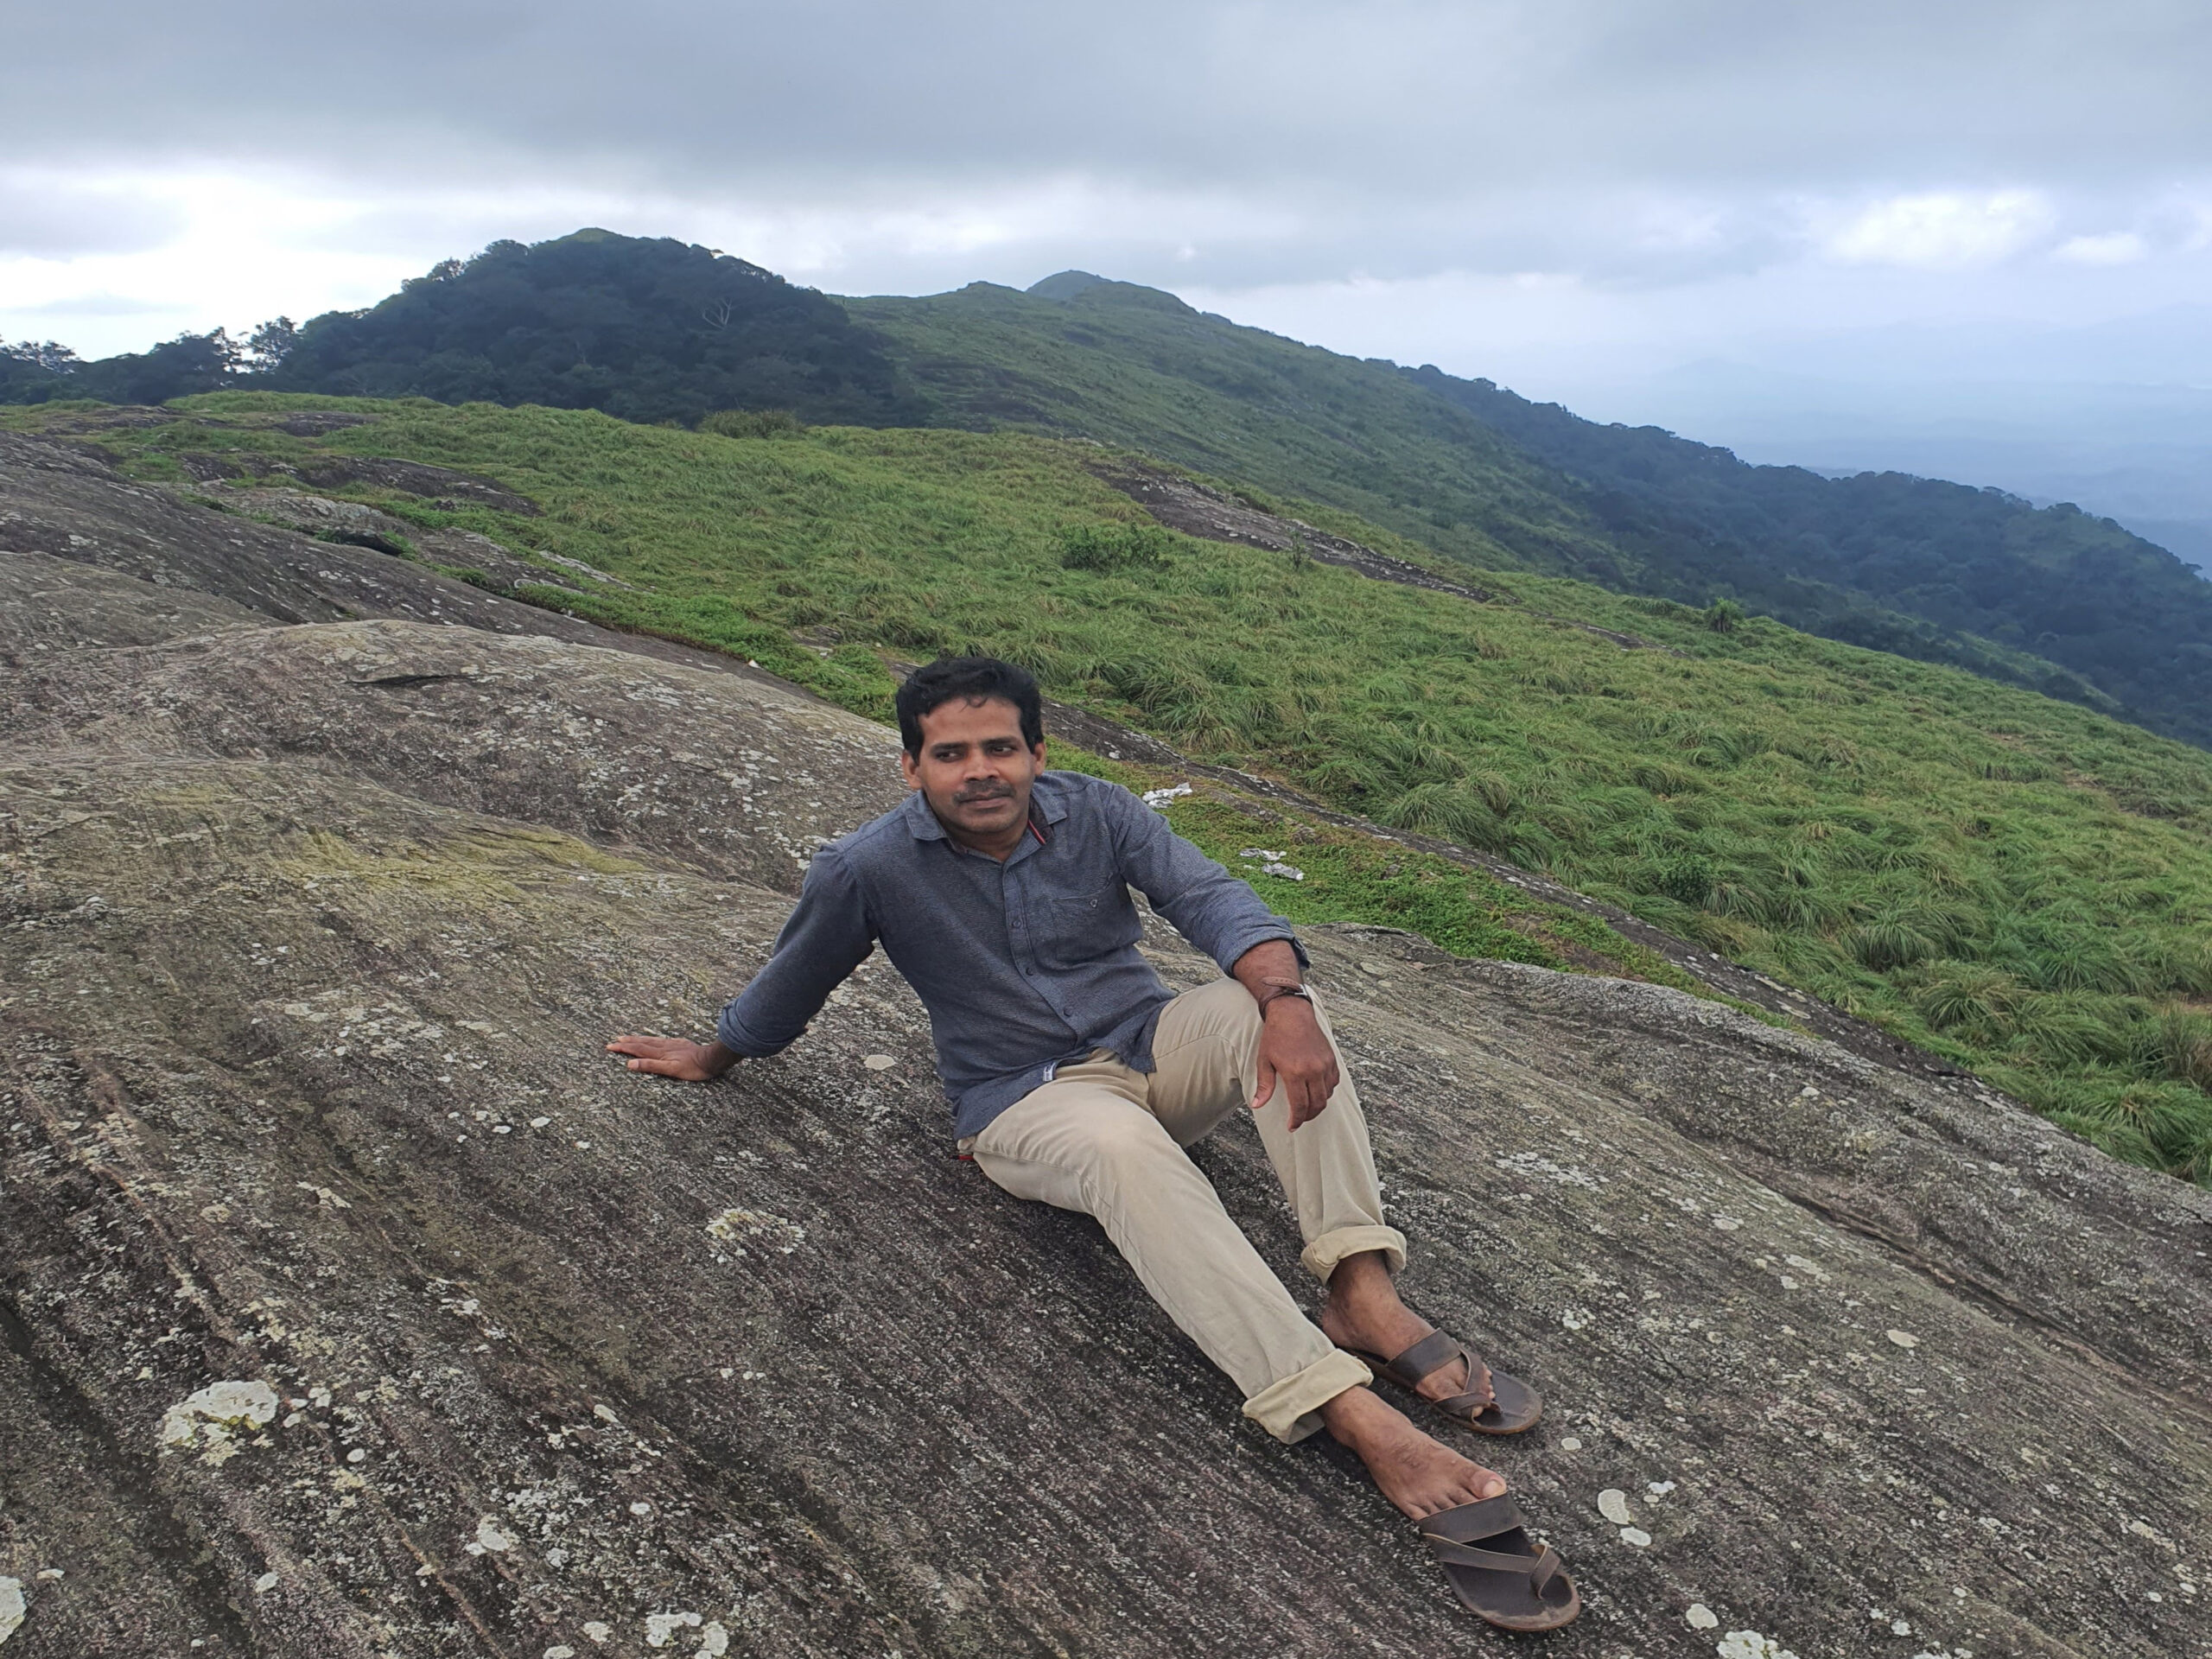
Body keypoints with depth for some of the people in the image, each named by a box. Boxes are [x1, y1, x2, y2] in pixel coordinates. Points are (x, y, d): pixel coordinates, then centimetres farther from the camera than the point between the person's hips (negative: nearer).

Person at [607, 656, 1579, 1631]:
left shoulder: (1097, 812, -6)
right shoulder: (868, 871, -12)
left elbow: (1211, 899, -19)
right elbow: (791, 984, 7)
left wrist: (1283, 1002, -38)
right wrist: (713, 1058, 23)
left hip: (1153, 1049, 4)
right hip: (1025, 1102, -3)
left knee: (1268, 998, -29)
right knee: (1127, 1147, -40)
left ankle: (1364, 1296, -34)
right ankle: (1365, 1426, -49)